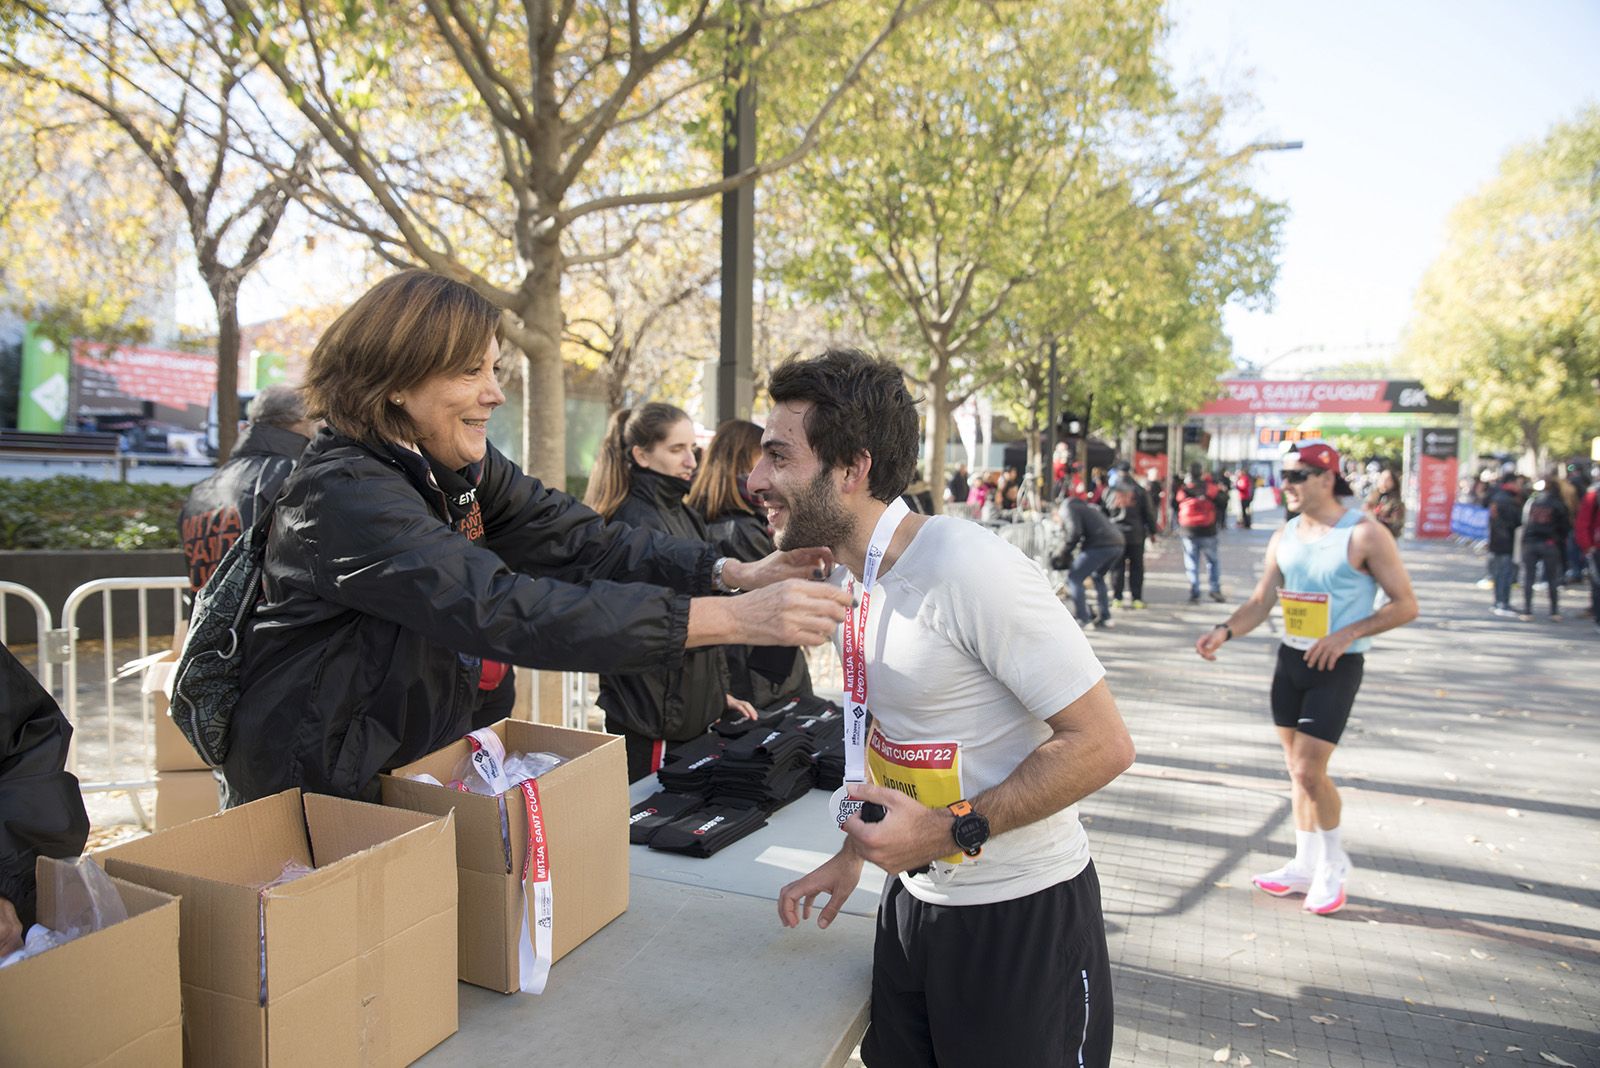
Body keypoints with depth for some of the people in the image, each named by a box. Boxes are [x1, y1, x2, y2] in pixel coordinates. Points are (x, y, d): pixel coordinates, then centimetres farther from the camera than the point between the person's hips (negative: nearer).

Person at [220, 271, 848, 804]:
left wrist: (737, 574, -22)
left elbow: (577, 542, -9)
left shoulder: (461, 464, -2)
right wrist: (734, 619, -41)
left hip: (413, 765, 7)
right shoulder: (344, 492, -27)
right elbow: (506, 612, -37)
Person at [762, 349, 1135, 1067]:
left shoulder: (970, 570, -25)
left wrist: (952, 831, -23)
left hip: (1023, 917, -7)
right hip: (913, 896, 8)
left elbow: (1102, 743, -23)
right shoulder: (849, 578, 2)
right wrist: (855, 852, 8)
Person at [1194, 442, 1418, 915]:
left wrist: (1348, 633, -22)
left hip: (1337, 665, -6)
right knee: (1298, 769, 13)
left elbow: (1405, 605, -11)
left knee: (1309, 770, -9)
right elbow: (1261, 601, 5)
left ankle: (1334, 863, 15)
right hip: (1290, 660, 6)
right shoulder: (1285, 536, 5)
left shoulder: (1364, 535, -13)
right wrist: (1225, 631, -13)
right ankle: (1305, 866, 27)